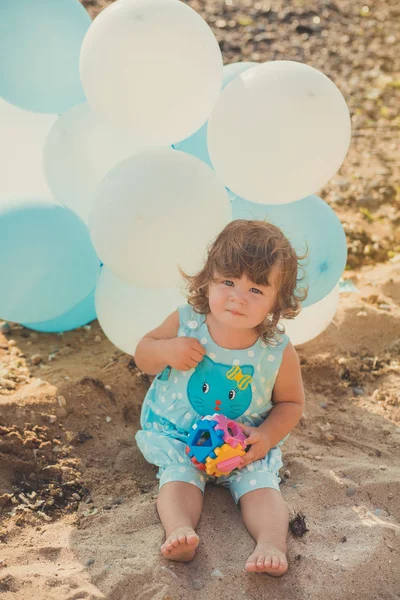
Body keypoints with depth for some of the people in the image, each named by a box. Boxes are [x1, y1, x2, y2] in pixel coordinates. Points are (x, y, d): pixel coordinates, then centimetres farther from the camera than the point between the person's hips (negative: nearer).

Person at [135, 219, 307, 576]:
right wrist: (166, 350, -24)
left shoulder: (279, 352, -16)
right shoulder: (186, 323, -15)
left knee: (260, 484, -21)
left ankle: (271, 544, -28)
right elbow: (142, 356, 0)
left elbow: (290, 403, 0)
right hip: (178, 434, 1)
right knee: (179, 478, -22)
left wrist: (267, 435, -18)